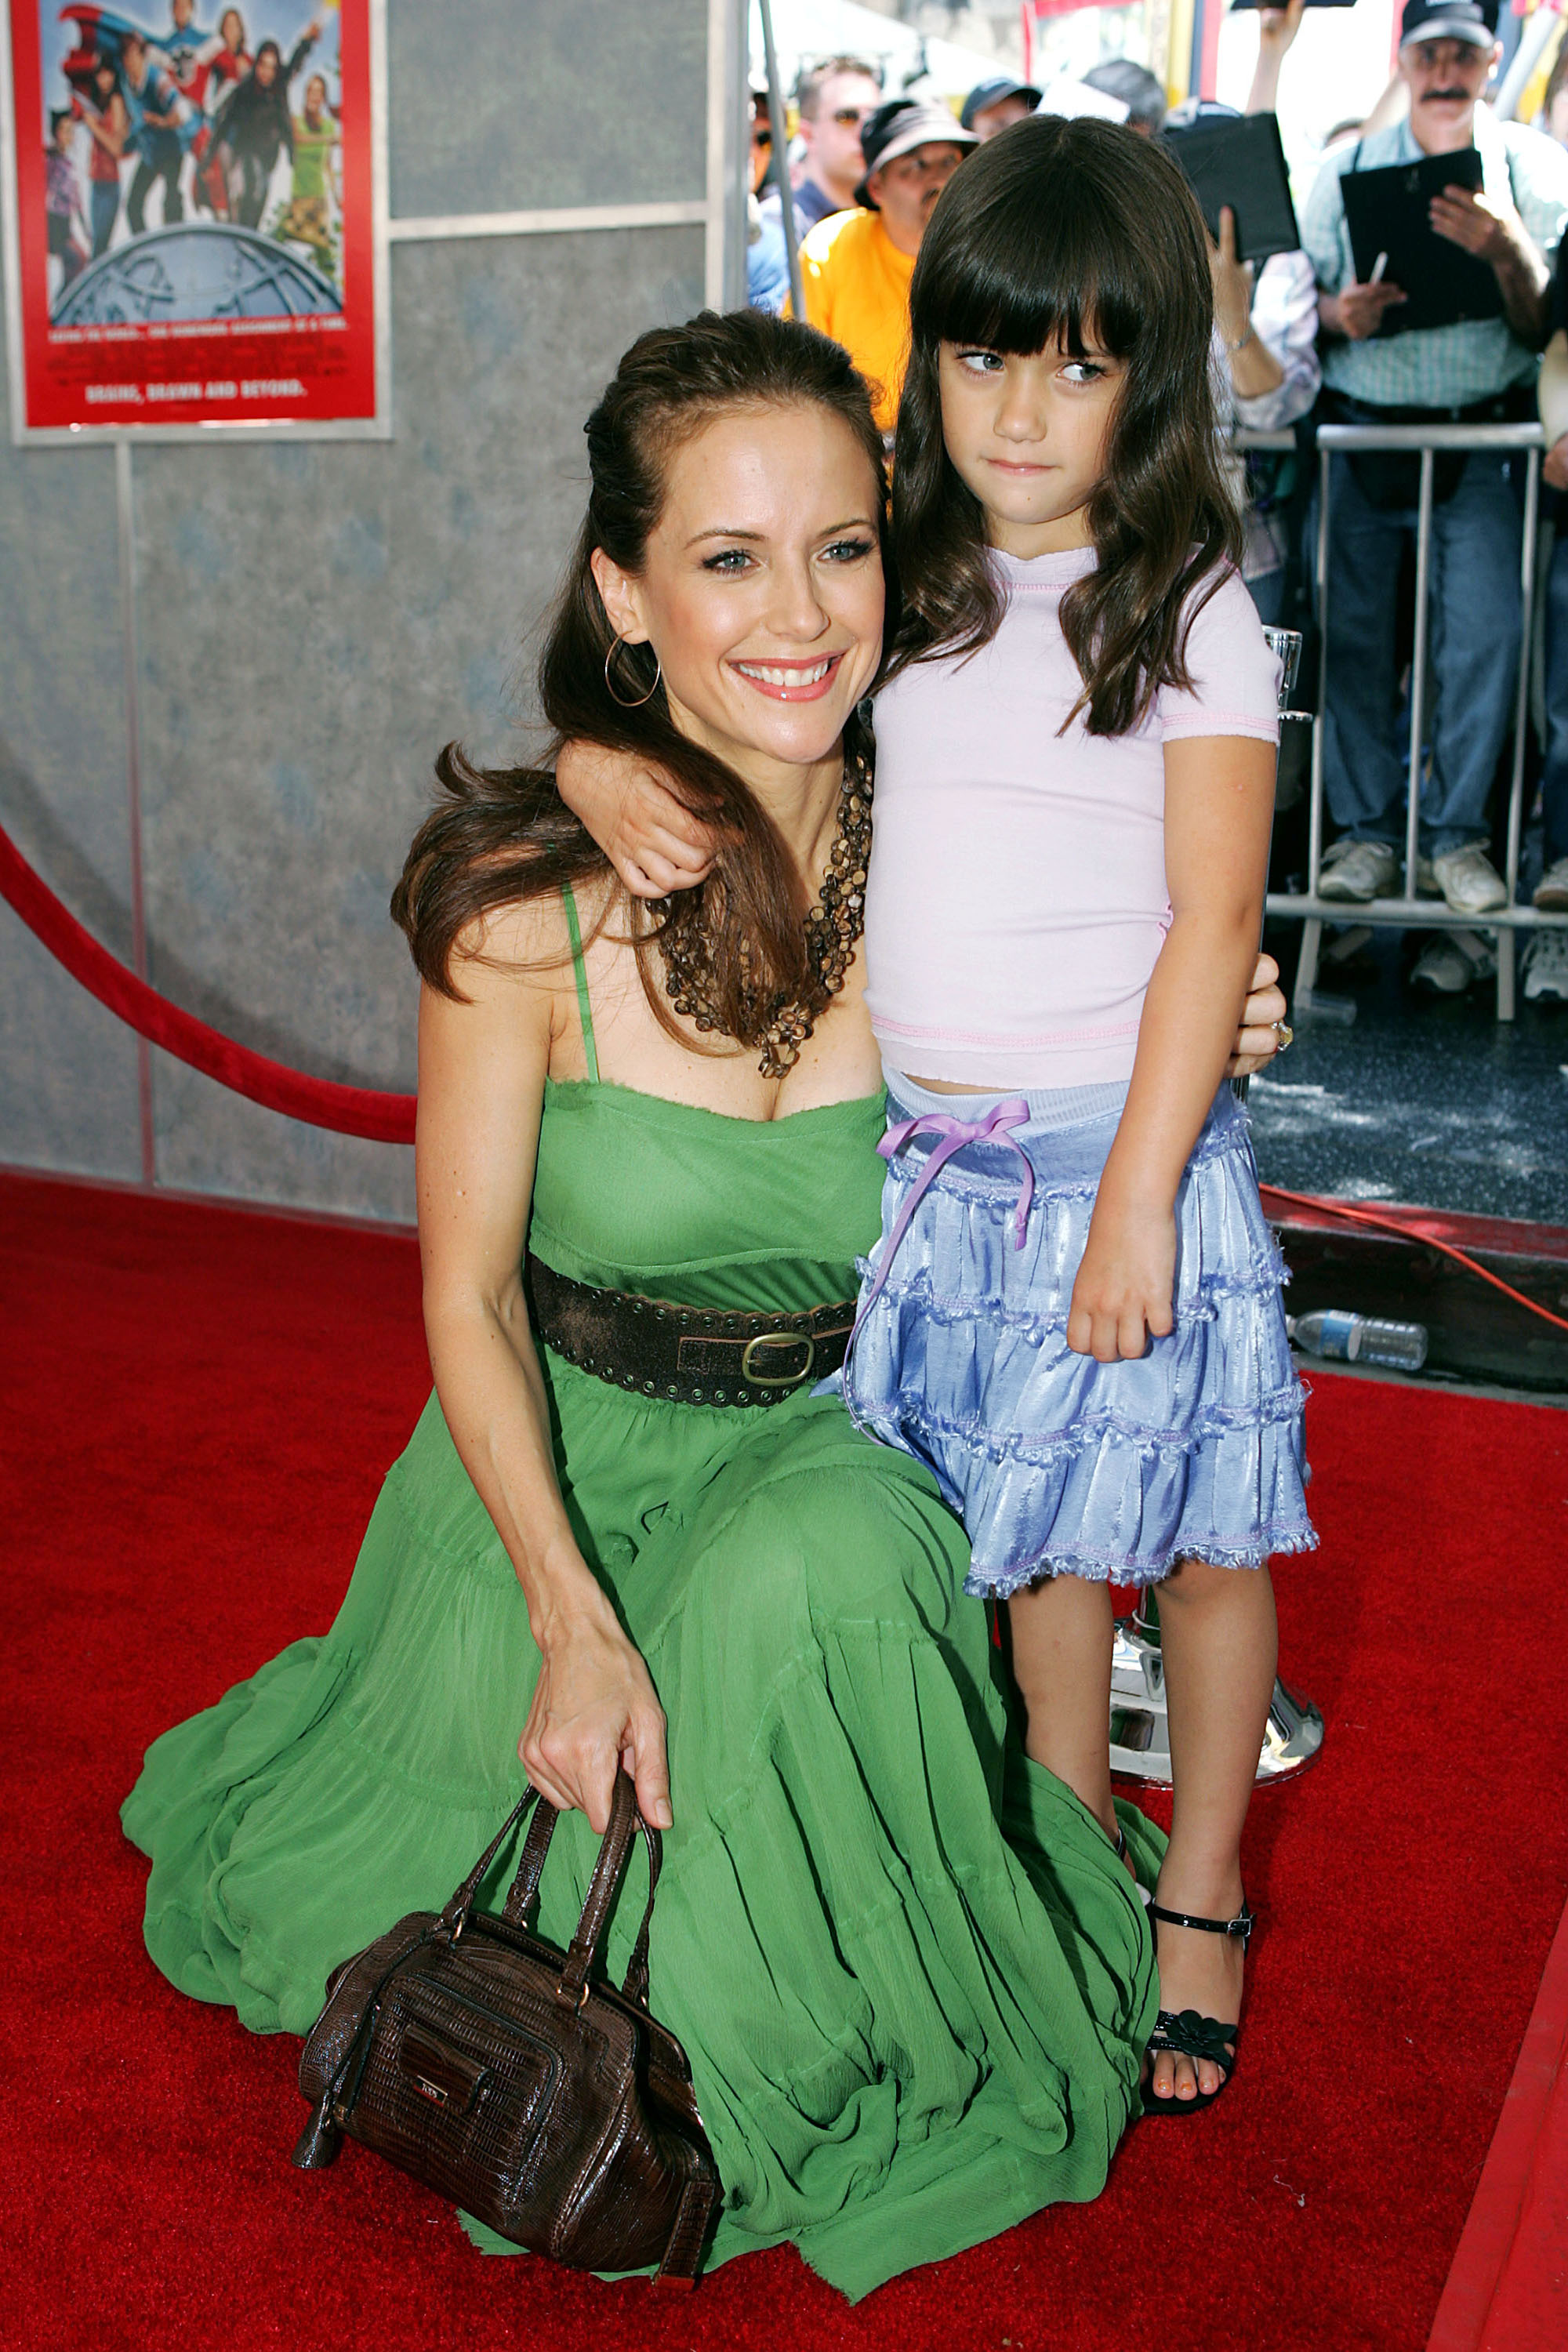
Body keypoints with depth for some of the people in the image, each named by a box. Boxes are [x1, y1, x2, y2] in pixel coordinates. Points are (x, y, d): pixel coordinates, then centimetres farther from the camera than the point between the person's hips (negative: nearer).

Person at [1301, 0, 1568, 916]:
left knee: (1486, 627, -12)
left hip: (1483, 436, -1)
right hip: (1361, 429, 1)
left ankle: (1457, 832, 0)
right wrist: (1341, 315, -13)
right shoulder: (1344, 171, 8)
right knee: (1354, 628, -2)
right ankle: (1369, 829, 9)